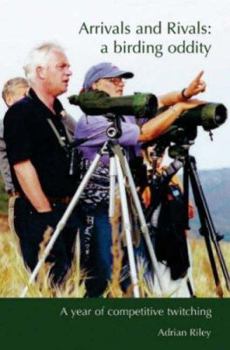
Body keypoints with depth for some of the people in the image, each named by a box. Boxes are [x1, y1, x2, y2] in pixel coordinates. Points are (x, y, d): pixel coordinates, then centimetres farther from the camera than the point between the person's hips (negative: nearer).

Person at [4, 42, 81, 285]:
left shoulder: (61, 113, 16)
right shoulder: (20, 113, -9)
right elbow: (22, 166, -16)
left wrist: (74, 206, 16)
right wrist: (45, 211, -18)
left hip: (67, 210, 8)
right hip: (39, 215, -8)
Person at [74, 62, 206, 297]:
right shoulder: (91, 122, -15)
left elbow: (158, 101, 4)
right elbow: (144, 134, -20)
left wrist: (185, 94, -17)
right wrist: (180, 107, -14)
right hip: (100, 210, -8)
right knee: (102, 278, -8)